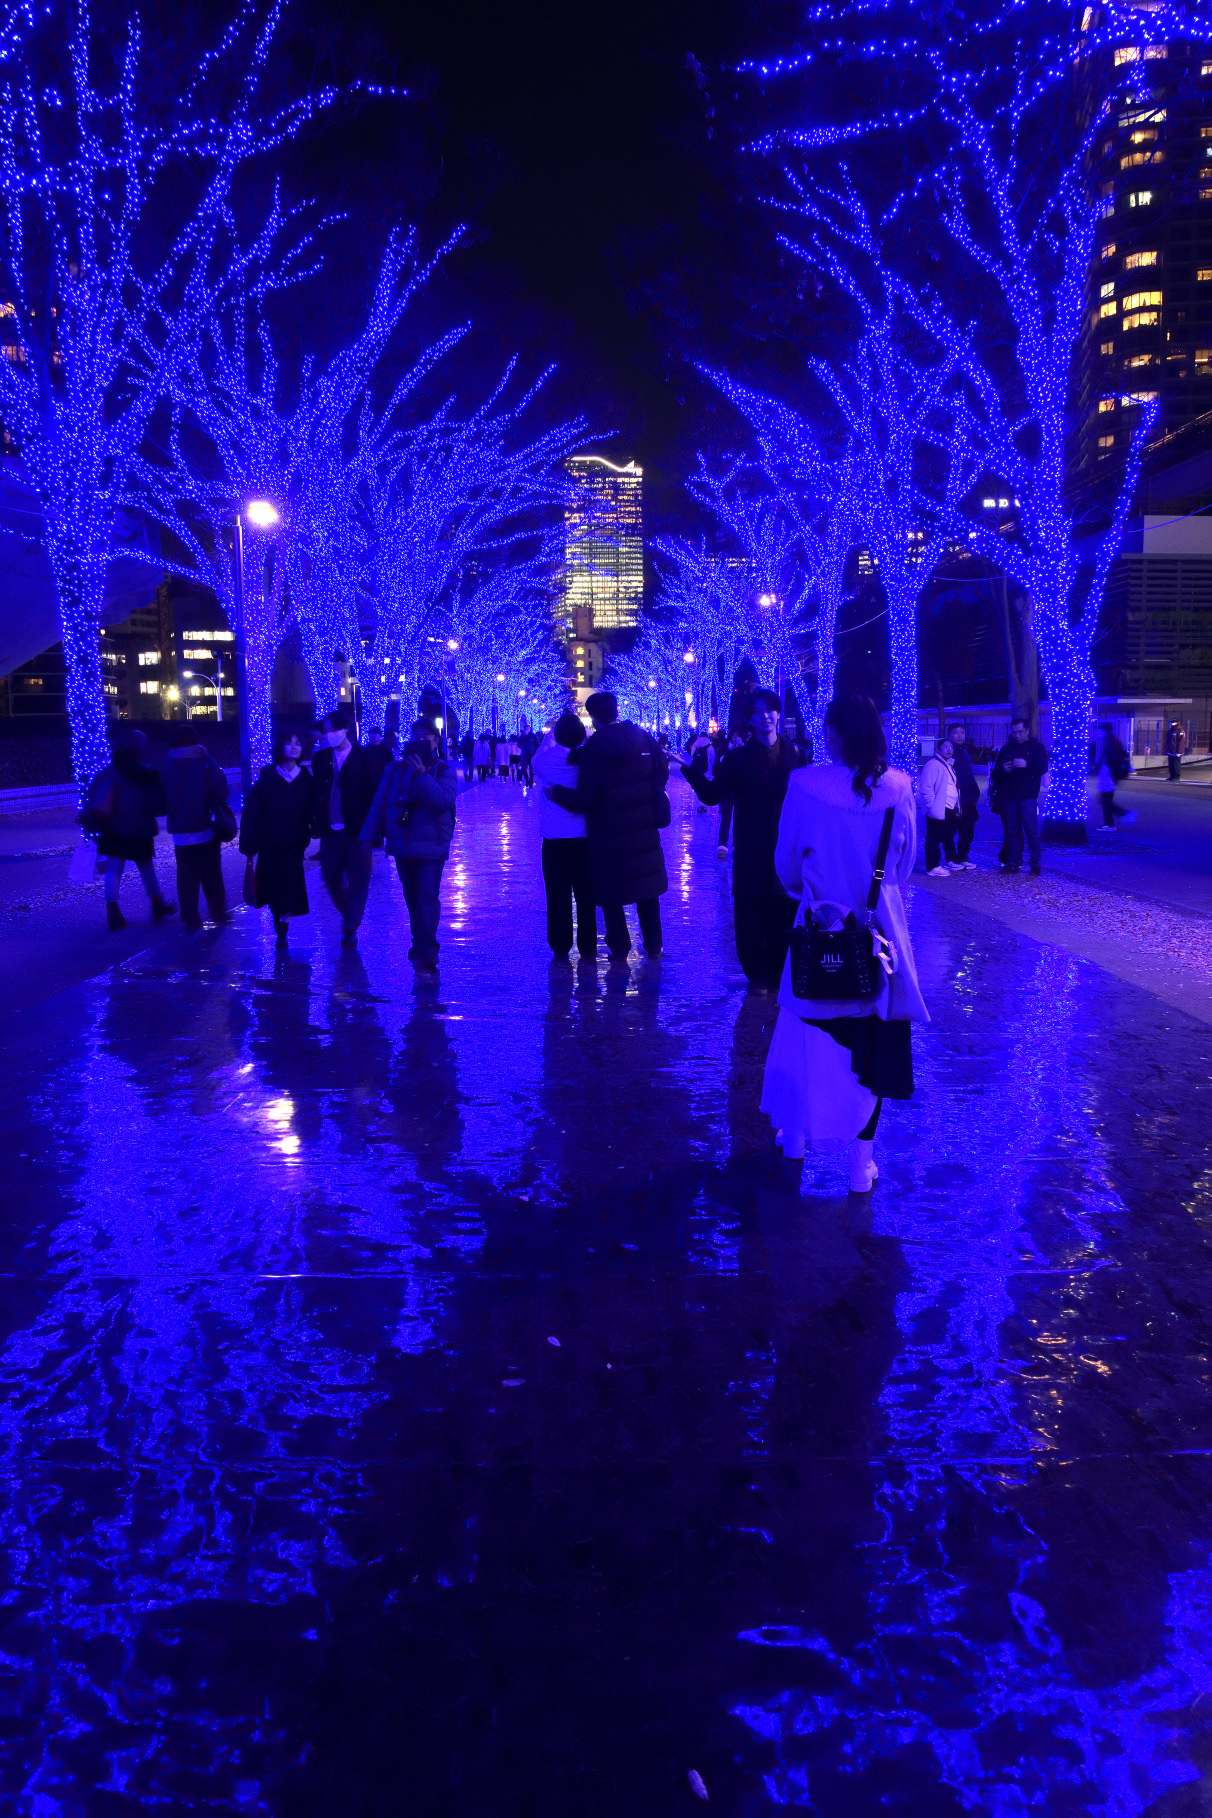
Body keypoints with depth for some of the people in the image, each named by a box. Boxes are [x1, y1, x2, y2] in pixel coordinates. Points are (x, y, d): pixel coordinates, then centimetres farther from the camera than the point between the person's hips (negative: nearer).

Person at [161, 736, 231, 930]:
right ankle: (218, 912, 20)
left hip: (180, 834, 2)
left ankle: (190, 919, 6)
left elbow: (162, 800, 2)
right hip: (205, 832, -1)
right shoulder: (204, 765, -11)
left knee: (186, 878, 7)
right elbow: (222, 792, -11)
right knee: (211, 875, 13)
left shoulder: (168, 768, -3)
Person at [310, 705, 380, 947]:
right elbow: (316, 792, 10)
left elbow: (374, 794, -5)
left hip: (356, 830, -4)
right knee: (330, 877, 11)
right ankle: (348, 915, 34)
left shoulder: (364, 757, -5)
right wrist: (316, 823, 2)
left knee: (357, 881, 1)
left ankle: (351, 929, 11)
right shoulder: (320, 758, 7)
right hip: (330, 829, 4)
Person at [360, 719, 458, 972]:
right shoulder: (397, 770, 6)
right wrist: (368, 839, 0)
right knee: (412, 898, 12)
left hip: (431, 846, -4)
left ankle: (425, 951, -10)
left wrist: (422, 775, -21)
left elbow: (444, 801, -20)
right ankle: (421, 946, 25)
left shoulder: (445, 771, -1)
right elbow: (378, 805, 5)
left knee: (427, 896, -11)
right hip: (402, 846, 4)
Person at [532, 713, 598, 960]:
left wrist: (554, 731, 23)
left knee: (558, 896, 5)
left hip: (554, 840, -1)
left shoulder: (546, 760, -7)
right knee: (586, 895, 8)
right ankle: (587, 947, 13)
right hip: (585, 838, 1)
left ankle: (560, 947, 10)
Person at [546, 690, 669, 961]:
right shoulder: (643, 736, -2)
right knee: (647, 887, 15)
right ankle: (653, 946, 19)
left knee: (611, 891, 8)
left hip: (609, 835, -4)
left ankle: (619, 948, 11)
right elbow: (662, 773, 5)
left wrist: (557, 793, -2)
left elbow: (586, 799, -17)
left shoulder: (593, 749, -14)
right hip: (645, 829, 4)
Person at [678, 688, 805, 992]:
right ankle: (757, 975, 14)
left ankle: (779, 974, 17)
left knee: (783, 918, 4)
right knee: (750, 918, 2)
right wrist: (690, 769, -15)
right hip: (751, 853, 0)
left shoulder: (794, 755, 7)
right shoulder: (737, 757, 5)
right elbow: (711, 795, -5)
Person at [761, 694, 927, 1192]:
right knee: (870, 1041, 9)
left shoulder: (805, 784, -14)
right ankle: (860, 1161, 13)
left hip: (820, 927, -1)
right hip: (880, 929, 1)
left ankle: (796, 1132, 34)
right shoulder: (899, 787, -8)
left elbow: (786, 862, -2)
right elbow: (905, 863, 4)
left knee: (808, 1033, 18)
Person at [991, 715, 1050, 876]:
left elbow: (1043, 768, -8)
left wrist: (1026, 765, -23)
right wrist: (1003, 769, -11)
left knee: (1031, 830, -5)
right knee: (1012, 831, 6)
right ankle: (1013, 863, 10)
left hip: (1028, 796, -4)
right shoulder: (1006, 748, 13)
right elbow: (996, 770, 12)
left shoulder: (1036, 747, 3)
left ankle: (1035, 864, -1)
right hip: (1009, 796, 4)